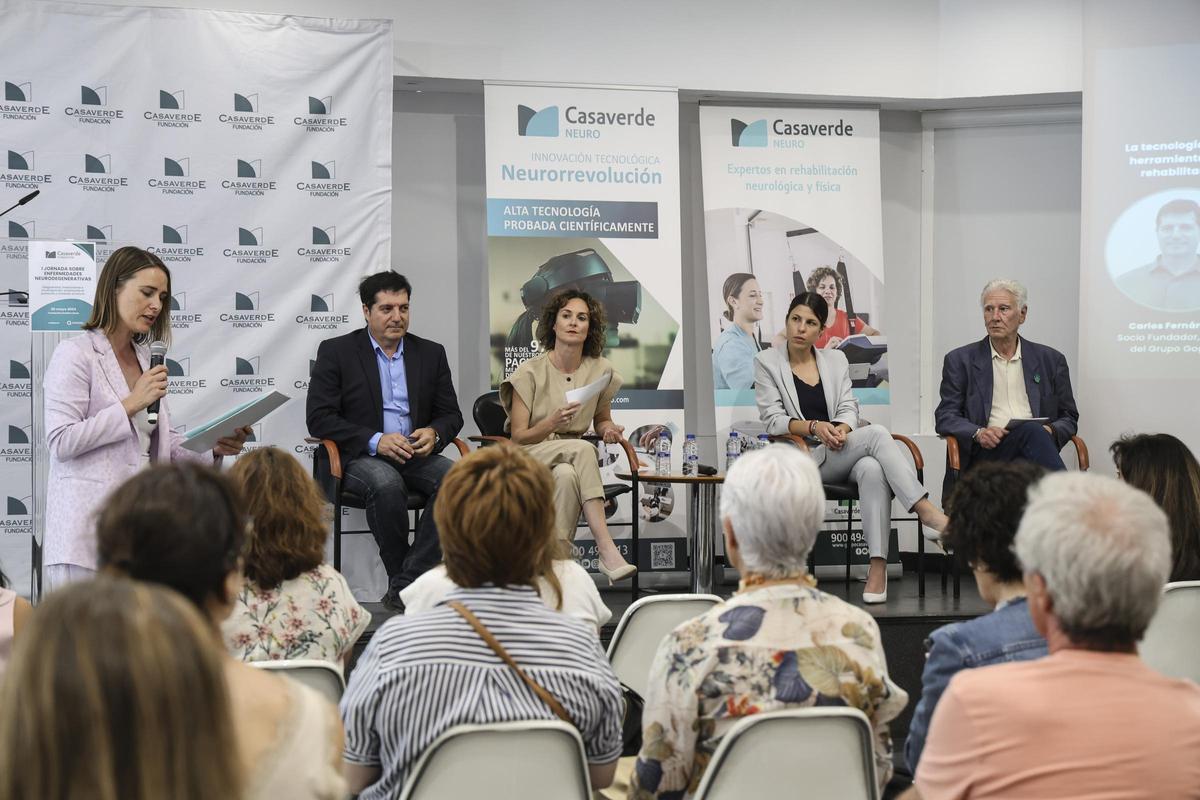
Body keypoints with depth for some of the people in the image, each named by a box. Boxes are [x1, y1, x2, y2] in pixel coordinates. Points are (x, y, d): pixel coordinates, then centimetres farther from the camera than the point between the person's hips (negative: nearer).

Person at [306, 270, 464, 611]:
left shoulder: (431, 353, 14)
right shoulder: (336, 351, 3)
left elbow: (451, 414, 14)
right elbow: (319, 418, -5)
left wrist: (434, 433, -11)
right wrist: (375, 441, -18)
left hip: (416, 455, 4)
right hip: (361, 457, -3)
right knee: (386, 484, -37)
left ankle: (404, 587, -27)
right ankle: (407, 582, -19)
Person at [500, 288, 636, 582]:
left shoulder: (601, 370, 2)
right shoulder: (531, 372, -8)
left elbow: (601, 420, 19)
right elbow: (517, 438, -8)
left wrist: (609, 429, -6)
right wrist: (552, 422, -27)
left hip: (572, 463, 3)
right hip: (529, 459, -3)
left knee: (566, 476, -37)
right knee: (583, 448, -34)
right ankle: (606, 549, -41)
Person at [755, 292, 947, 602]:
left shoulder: (836, 360, 18)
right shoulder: (767, 362, 6)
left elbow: (849, 409, 8)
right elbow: (773, 420, -2)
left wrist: (842, 428, -17)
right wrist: (815, 427, -20)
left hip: (843, 453, 4)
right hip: (804, 459, -3)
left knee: (872, 469, -35)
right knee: (877, 433, -30)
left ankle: (878, 565, -43)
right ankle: (925, 510, -35)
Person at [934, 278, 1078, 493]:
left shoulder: (1050, 360, 18)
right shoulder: (959, 360, 13)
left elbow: (1069, 418, 19)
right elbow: (945, 418, 8)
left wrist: (1050, 431, -6)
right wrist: (978, 433, -13)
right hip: (984, 454, -1)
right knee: (1031, 431, -33)